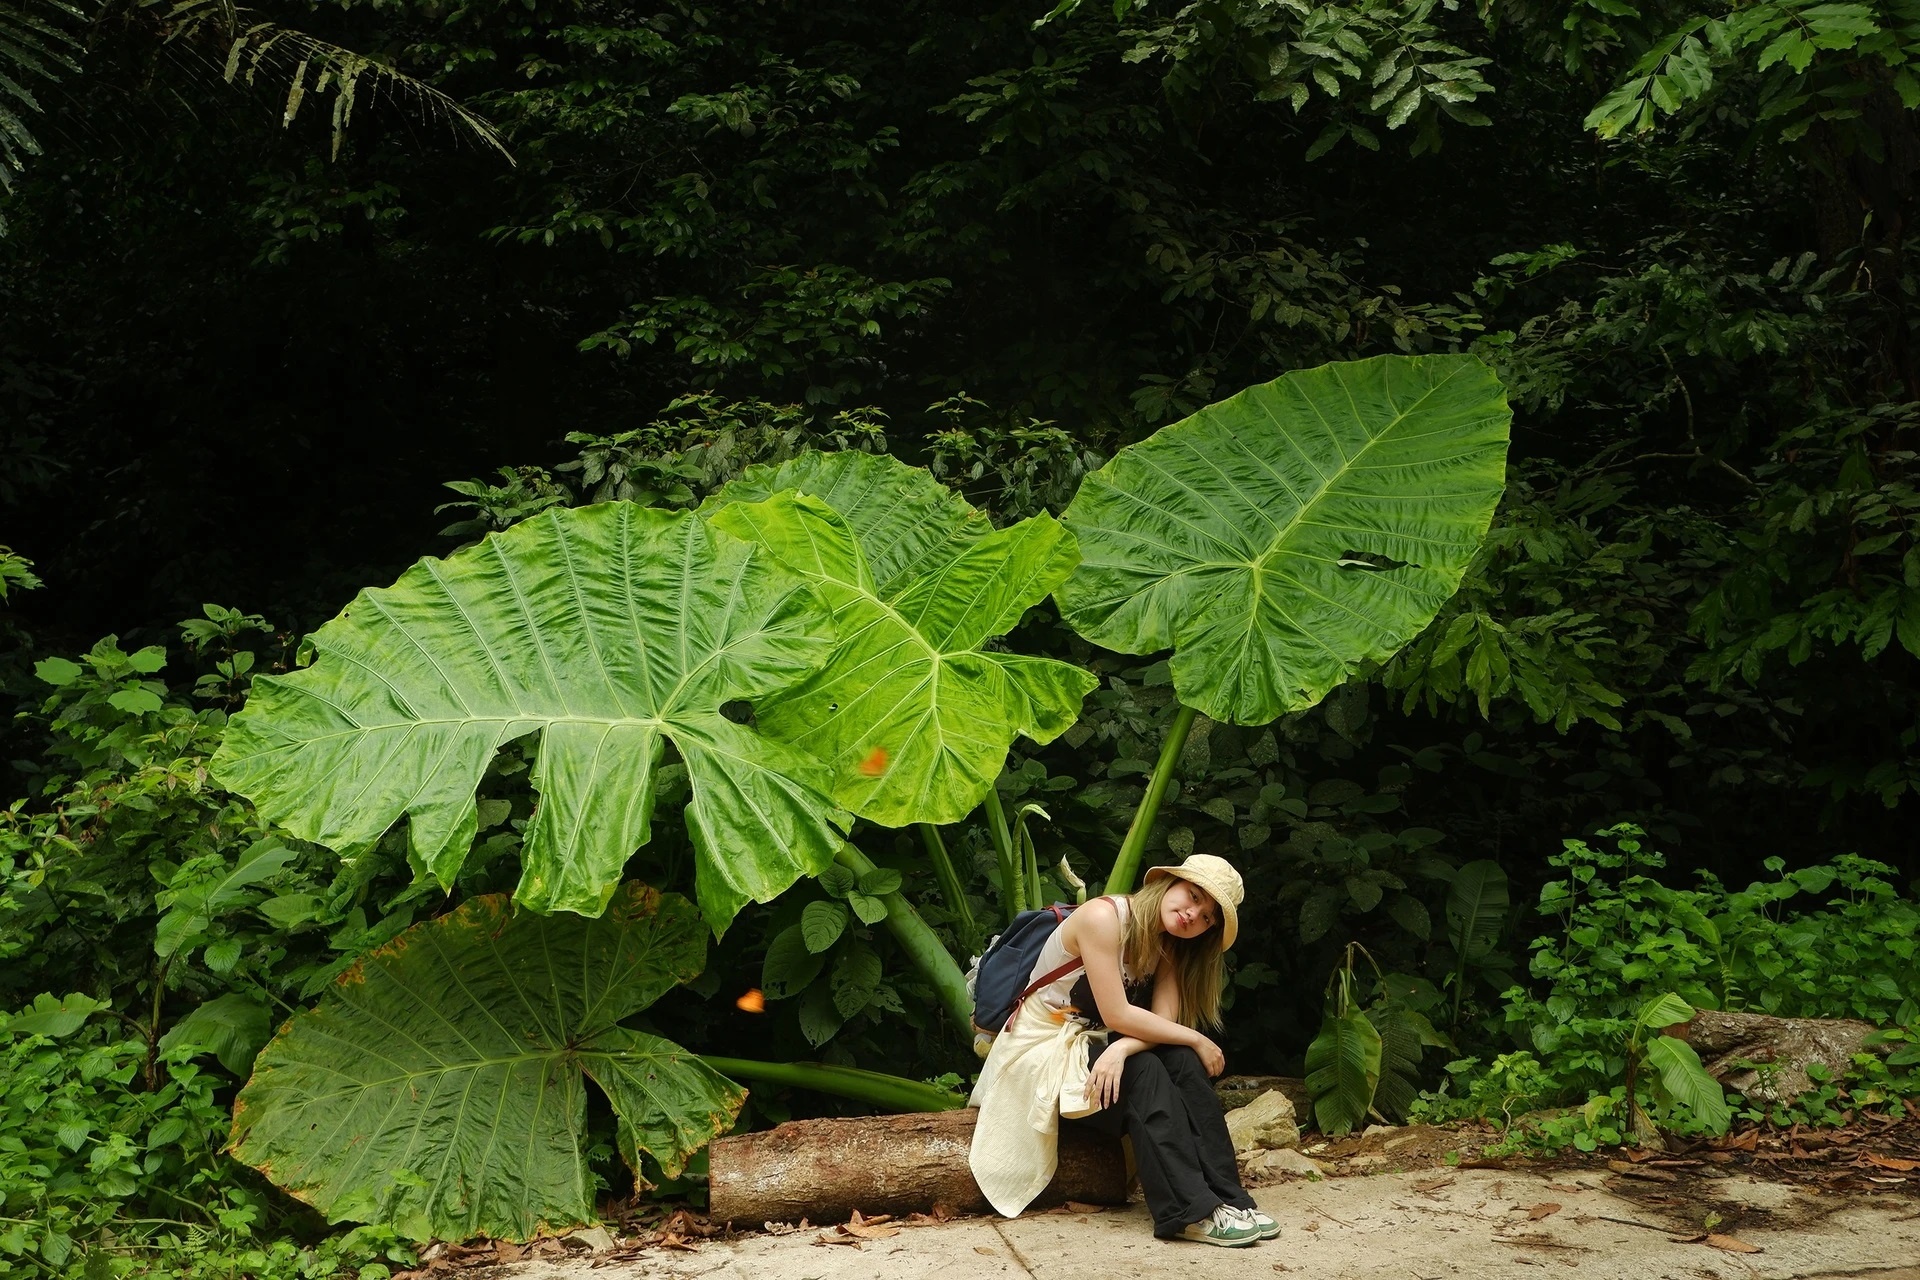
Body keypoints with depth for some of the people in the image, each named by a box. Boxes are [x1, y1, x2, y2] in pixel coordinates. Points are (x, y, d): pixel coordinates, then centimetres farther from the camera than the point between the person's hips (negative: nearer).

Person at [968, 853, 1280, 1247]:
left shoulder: (1167, 945, 2)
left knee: (1182, 1062, -19)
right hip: (1043, 1048, -7)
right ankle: (1192, 1211, -31)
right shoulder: (1104, 916, -22)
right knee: (1144, 1072, -28)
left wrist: (1120, 1050, -33)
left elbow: (1163, 1023, -13)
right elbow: (1117, 1015, -26)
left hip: (1095, 1044, 7)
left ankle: (1227, 1199, -23)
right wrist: (1197, 1041, -19)